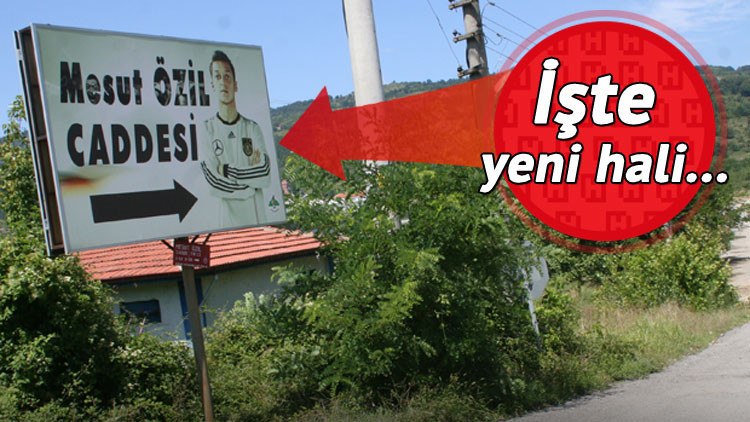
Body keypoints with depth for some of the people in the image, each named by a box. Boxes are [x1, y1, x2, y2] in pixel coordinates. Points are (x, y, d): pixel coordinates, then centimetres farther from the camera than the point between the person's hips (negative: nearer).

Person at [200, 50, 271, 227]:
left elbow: (265, 175, -2)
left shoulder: (252, 128, 11)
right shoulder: (206, 129, 2)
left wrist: (227, 170, -7)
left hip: (257, 218, 3)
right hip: (227, 219, -3)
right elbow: (215, 182, -8)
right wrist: (251, 174, -4)